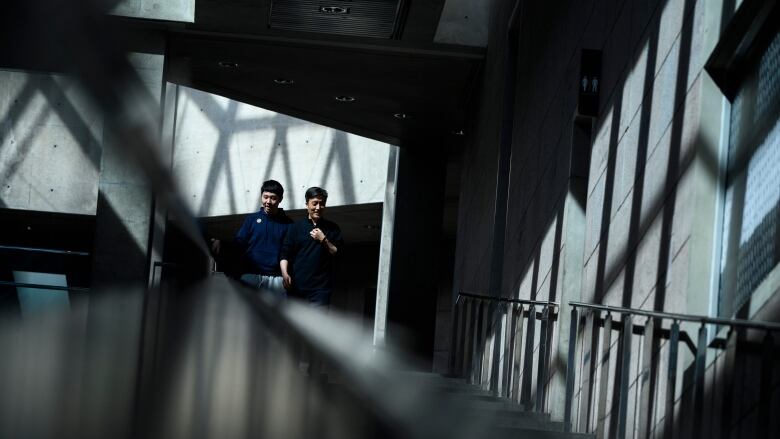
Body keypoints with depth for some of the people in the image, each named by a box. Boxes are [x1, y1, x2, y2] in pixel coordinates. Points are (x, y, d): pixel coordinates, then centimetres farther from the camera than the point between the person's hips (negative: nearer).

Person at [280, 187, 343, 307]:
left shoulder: (332, 228, 10)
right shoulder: (296, 227, 9)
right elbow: (285, 253, 3)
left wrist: (324, 240, -7)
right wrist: (285, 273, -12)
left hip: (321, 287, -1)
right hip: (297, 286, 1)